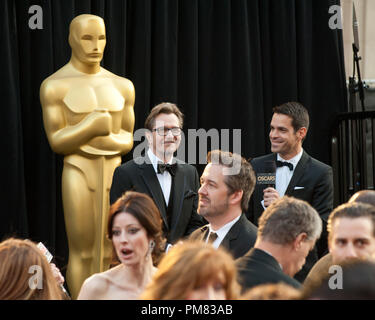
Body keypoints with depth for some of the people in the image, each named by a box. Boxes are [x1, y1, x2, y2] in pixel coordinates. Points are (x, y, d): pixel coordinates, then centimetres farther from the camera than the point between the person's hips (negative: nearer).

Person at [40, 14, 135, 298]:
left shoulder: (121, 86, 8)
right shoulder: (54, 86, -6)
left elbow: (127, 140, 8)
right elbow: (57, 142, -10)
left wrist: (110, 141, -13)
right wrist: (92, 127, -22)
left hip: (113, 175, 5)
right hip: (78, 176, -4)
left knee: (107, 255, 7)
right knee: (82, 254, -1)